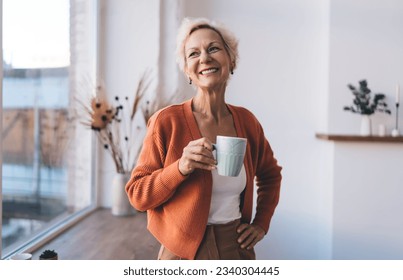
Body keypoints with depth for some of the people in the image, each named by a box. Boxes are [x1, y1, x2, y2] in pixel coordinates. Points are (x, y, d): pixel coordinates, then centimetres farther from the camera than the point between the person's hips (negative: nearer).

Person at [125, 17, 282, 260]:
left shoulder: (246, 121, -4)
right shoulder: (167, 121, -15)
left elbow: (270, 174, 13)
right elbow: (137, 195, -12)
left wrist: (262, 224, 5)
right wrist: (180, 168, -27)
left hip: (237, 249, 3)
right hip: (185, 252, -3)